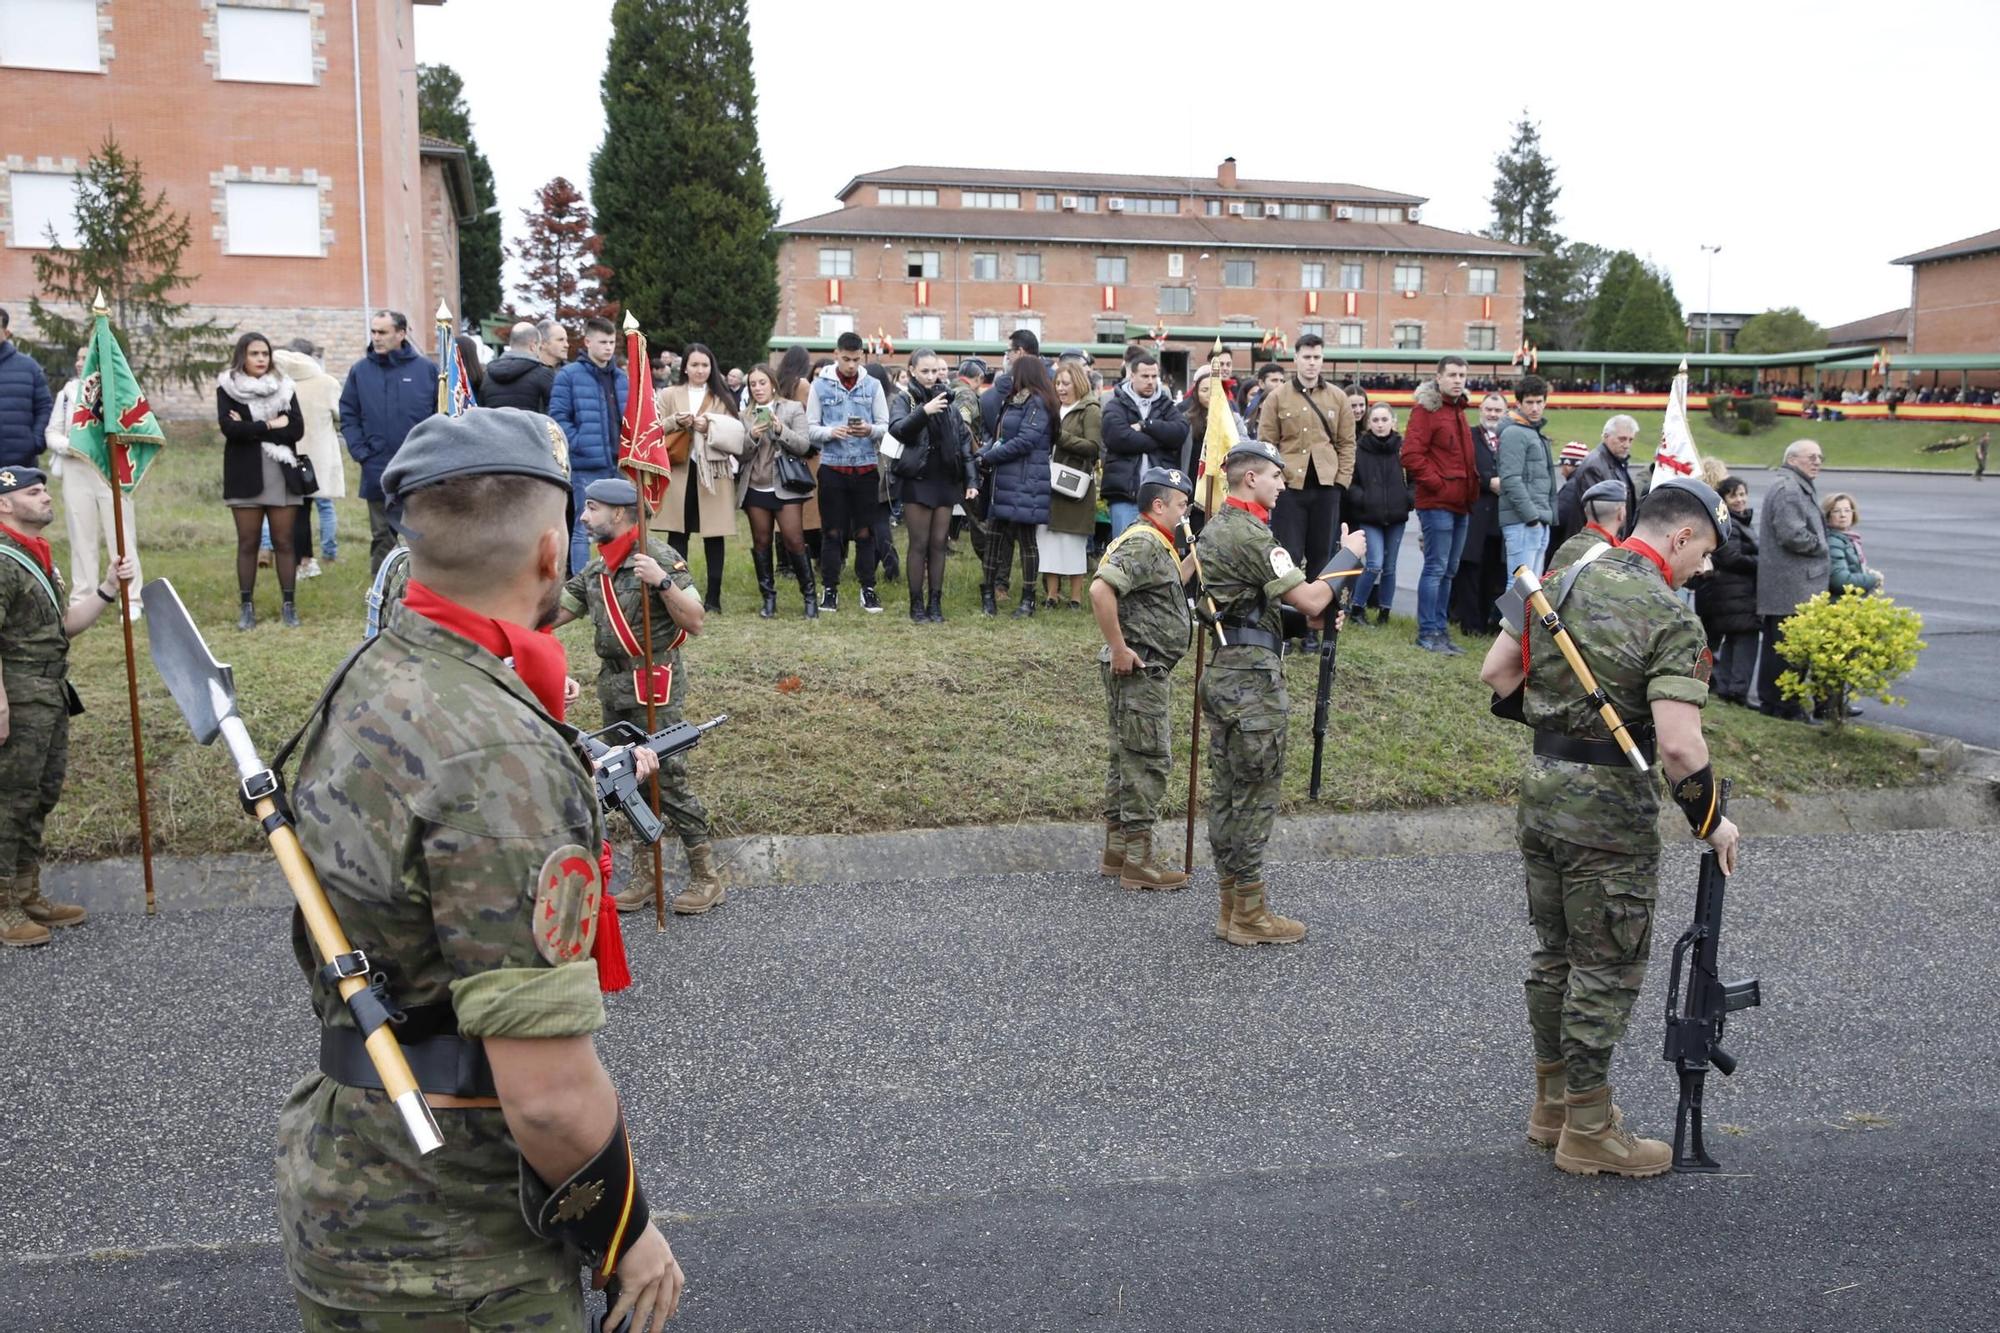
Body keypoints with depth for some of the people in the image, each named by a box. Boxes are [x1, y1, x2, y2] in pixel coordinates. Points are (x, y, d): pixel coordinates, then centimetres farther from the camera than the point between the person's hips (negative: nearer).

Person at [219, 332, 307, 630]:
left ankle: (289, 605, 7)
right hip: (245, 476, -1)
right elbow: (228, 426, -13)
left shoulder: (284, 387, 7)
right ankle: (246, 606, 10)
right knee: (247, 542, 4)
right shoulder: (227, 387, 3)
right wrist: (270, 426, -12)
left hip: (281, 475, 1)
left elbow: (297, 429, -5)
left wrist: (250, 429, -11)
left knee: (284, 541, 2)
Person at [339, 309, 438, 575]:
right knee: (382, 538, 9)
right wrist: (361, 453, -5)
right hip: (378, 473, 2)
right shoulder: (360, 370, 3)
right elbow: (348, 416, 6)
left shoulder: (426, 368, -1)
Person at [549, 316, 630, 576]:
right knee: (583, 530, 1)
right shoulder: (569, 375, -5)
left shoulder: (622, 378, 13)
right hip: (587, 466, -6)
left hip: (619, 465, 6)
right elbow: (558, 417, -9)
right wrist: (580, 444, -16)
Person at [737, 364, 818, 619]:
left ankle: (810, 595, 1)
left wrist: (781, 430, -21)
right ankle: (768, 597, 13)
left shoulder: (793, 409, 2)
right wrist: (752, 436, -15)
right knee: (761, 542, 5)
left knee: (794, 541, -9)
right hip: (755, 488, 3)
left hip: (784, 486, -3)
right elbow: (740, 454, 4)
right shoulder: (745, 415, 10)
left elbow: (804, 446, -6)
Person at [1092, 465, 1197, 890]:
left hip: (1150, 672, 11)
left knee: (1129, 758, 15)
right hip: (1139, 669, -11)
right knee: (1148, 761, -6)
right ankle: (1138, 862, -1)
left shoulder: (1156, 545, 18)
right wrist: (1119, 649, -24)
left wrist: (1195, 557, 20)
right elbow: (1100, 589, -29)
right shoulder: (1142, 543, -16)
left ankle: (1116, 850, 24)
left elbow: (1167, 588, 32)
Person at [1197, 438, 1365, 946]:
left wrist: (1311, 618, 9)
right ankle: (1250, 916, 7)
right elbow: (1308, 598, -17)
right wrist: (1347, 556, -2)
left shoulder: (1216, 528, 15)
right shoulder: (1251, 536, -17)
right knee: (1255, 796, -2)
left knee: (1226, 792, 13)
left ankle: (1231, 905, 21)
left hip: (1221, 671, 10)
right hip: (1252, 679, -10)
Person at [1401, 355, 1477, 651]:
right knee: (1436, 568, -8)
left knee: (1449, 570, 12)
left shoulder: (1458, 410, 20)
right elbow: (1411, 455, -17)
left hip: (1460, 504, 9)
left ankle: (1440, 627, 18)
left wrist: (1471, 492, 14)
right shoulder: (1426, 410, -8)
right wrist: (1437, 484, -16)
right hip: (1437, 504, -9)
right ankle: (1427, 632, -4)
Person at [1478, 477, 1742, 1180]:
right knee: (1607, 968, 6)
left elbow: (1495, 671, 9)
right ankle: (1588, 1132, 16)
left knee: (1554, 952, 18)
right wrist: (1711, 822, -9)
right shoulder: (1671, 619, -17)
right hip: (1610, 811, -7)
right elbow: (1679, 746, -24)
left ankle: (1553, 1103, 32)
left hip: (1540, 787, 7)